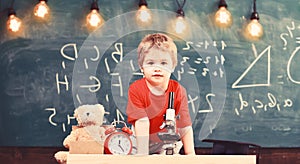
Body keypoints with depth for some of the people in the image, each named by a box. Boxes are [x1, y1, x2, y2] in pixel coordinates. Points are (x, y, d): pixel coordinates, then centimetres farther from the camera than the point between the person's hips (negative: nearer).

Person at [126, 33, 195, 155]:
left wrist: (190, 154, -17)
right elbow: (142, 122, -23)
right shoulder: (136, 89, -18)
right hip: (144, 141, 0)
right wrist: (142, 154, -27)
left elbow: (185, 126, -13)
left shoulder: (178, 91, -14)